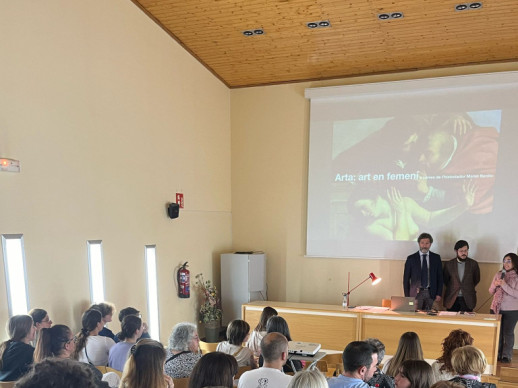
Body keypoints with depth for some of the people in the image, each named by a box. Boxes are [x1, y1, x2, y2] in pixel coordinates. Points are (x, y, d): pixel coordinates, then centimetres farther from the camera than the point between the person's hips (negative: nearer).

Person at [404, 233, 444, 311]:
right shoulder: (411, 258, 2)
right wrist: (407, 297, -2)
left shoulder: (436, 258, 8)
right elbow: (406, 279, 4)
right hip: (416, 293, -1)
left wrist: (439, 294, 0)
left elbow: (440, 277, 9)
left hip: (431, 293, 1)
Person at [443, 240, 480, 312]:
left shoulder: (473, 264, 1)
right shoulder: (449, 264, 1)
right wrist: (452, 289, 9)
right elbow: (445, 280, 13)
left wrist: (469, 289, 11)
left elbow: (477, 279, 13)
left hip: (467, 299, 0)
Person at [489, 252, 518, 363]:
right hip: (496, 308, 4)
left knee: (508, 333, 6)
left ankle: (506, 355, 20)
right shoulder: (499, 274, 6)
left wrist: (504, 285, -22)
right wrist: (495, 285, -10)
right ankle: (497, 354, 23)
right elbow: (491, 291, 10)